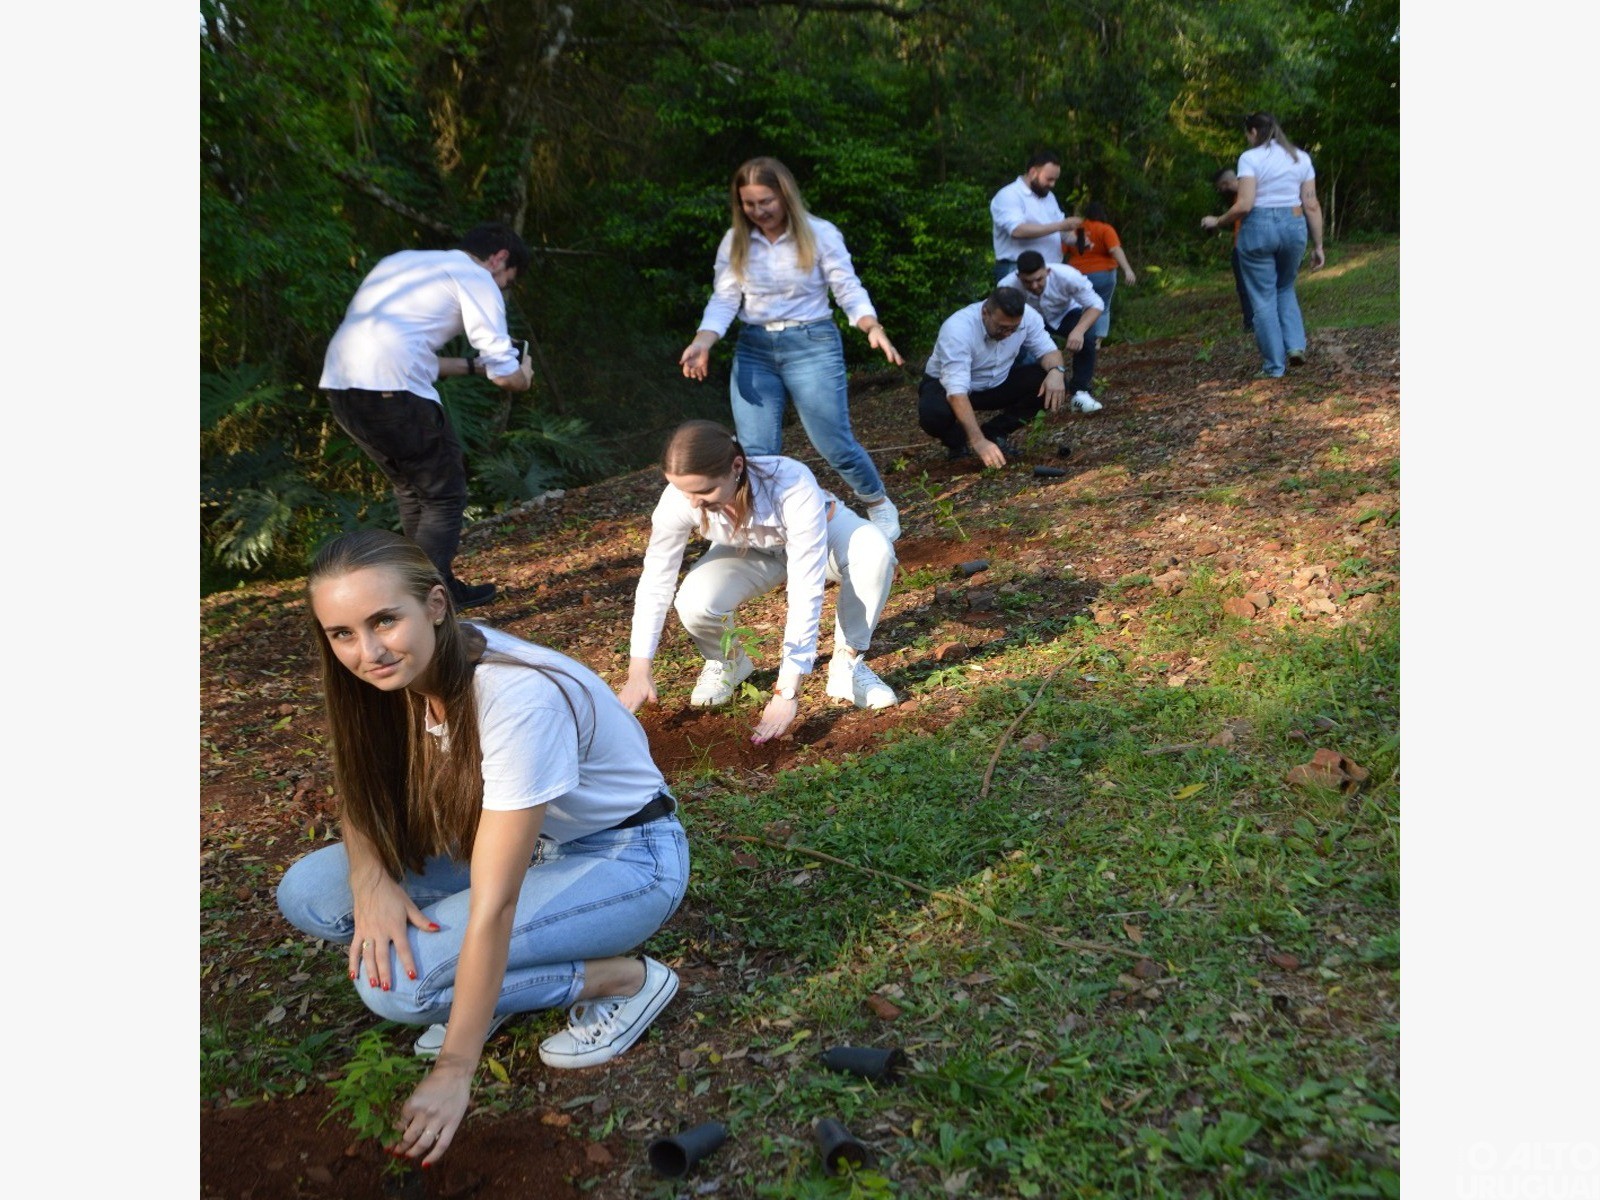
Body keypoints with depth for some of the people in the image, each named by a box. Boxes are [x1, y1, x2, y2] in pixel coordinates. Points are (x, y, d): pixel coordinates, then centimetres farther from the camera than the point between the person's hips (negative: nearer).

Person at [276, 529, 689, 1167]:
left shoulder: (518, 695, -33)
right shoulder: (411, 665, -11)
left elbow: (493, 904, -31)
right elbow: (362, 798, 1)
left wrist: (454, 1072, -26)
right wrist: (370, 876, -21)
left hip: (625, 857, -7)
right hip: (520, 843, 7)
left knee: (397, 982, -24)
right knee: (306, 893, -8)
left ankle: (623, 978, -7)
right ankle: (481, 982, 5)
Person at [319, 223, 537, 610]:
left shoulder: (405, 261, 29)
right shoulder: (475, 277, 5)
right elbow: (505, 375, 2)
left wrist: (474, 366, 34)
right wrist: (523, 376, 24)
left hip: (337, 383, 8)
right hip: (392, 389, -8)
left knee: (411, 487, 23)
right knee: (444, 495, 6)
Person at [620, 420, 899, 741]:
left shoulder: (793, 486, -42)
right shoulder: (678, 500, -32)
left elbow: (806, 592, -41)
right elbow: (655, 582, -20)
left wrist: (787, 692, -43)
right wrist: (638, 673, -21)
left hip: (824, 534, -2)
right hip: (750, 553, 2)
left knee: (874, 547, -36)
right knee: (694, 604, -30)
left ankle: (847, 663, -13)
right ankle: (727, 662, 6)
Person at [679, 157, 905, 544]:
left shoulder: (820, 234, -4)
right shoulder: (735, 242, 5)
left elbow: (849, 290, -7)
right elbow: (724, 300, 0)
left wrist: (873, 328, -26)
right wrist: (702, 343, -18)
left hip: (813, 344, -3)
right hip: (754, 350, 3)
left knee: (835, 444, 0)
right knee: (755, 452, -4)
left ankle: (880, 506, 26)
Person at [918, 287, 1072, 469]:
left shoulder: (1027, 316, -19)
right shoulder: (957, 329, -35)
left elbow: (1048, 349, -9)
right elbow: (956, 391, -41)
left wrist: (1056, 370, -34)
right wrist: (978, 441, -48)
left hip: (998, 384, 5)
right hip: (947, 386, -4)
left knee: (1052, 383, -19)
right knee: (934, 414, -39)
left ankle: (993, 433, -3)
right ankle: (956, 442, -2)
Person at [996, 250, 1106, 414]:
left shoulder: (1067, 275, -35)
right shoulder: (1007, 286, -34)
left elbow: (1095, 304, -26)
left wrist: (1079, 330, -44)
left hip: (1066, 315, -1)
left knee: (1086, 336, -32)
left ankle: (1080, 391, -13)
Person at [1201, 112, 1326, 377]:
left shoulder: (1250, 158, -6)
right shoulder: (1301, 157, 8)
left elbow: (1244, 205, -16)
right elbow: (1312, 205, 4)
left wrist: (1217, 221, 1)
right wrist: (1318, 245, 8)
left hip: (1258, 228, -4)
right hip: (1293, 226, 4)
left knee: (1263, 298, 4)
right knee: (1285, 289, 25)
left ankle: (1274, 365, 5)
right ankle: (1296, 345, 6)